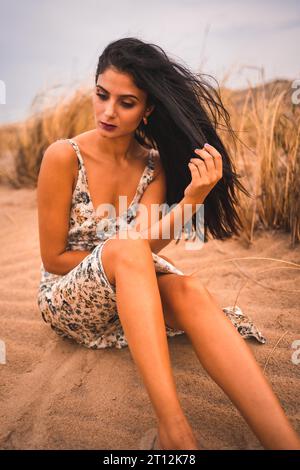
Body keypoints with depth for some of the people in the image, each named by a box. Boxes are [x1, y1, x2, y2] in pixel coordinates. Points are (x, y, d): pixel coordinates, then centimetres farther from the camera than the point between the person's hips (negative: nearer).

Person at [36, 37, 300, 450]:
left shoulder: (154, 166, -1)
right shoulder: (64, 156, -14)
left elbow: (143, 250, -15)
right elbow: (53, 258, -11)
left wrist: (192, 198, -29)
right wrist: (120, 254, -12)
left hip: (129, 300, 3)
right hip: (66, 299, -3)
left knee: (189, 291, -31)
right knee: (125, 246, -36)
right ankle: (174, 430, -41)